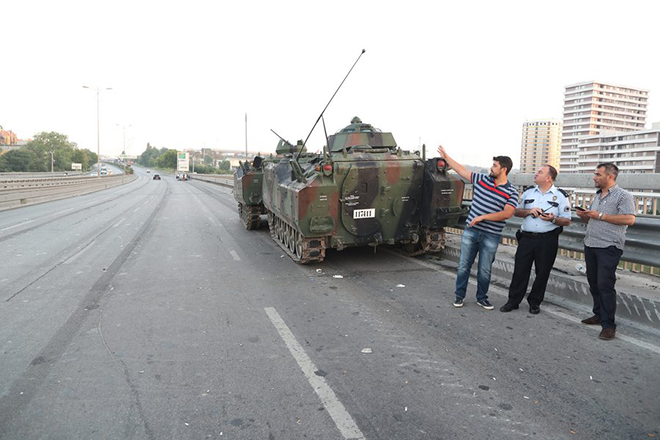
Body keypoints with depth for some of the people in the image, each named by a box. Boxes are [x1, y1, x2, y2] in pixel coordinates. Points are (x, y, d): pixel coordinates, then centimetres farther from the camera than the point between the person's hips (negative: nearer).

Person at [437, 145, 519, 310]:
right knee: (464, 265, 6)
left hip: (491, 236, -2)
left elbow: (507, 214, -16)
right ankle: (459, 296, 20)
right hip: (471, 231, 2)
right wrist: (446, 157, 13)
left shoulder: (511, 192, -5)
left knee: (485, 270, 8)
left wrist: (482, 217, -20)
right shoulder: (482, 179, 3)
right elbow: (462, 170, 11)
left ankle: (482, 298, 27)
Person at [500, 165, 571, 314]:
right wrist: (529, 211, -7)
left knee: (542, 273, 6)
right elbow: (516, 212, 12)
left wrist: (553, 219, -20)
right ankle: (513, 301, 12)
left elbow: (567, 221, 0)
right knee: (520, 270, 3)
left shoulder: (560, 196, 1)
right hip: (527, 238, 2)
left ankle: (535, 302, 21)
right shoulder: (528, 192, 11)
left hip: (547, 240, -2)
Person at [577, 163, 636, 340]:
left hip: (608, 247, -8)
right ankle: (599, 315, 26)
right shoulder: (597, 196, 19)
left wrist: (600, 216, -18)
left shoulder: (623, 196, -6)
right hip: (590, 245, 8)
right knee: (593, 283, 13)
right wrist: (584, 216, 4)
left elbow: (630, 219, -20)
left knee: (605, 285, -9)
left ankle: (608, 324, -2)